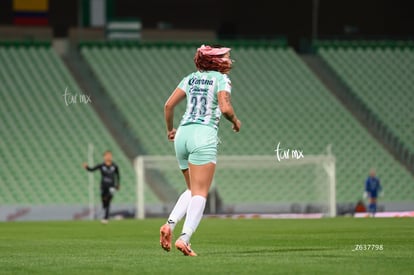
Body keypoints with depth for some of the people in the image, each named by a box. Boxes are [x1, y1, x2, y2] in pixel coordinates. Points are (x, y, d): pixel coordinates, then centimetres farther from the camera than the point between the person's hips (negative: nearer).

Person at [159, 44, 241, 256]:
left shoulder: (190, 78, 18)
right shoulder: (221, 78, 2)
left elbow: (169, 105, 12)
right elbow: (225, 108, -13)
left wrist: (170, 129, 26)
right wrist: (235, 121, 7)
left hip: (182, 135, 6)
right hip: (204, 135, -6)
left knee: (193, 190, 20)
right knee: (200, 193, -6)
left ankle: (170, 224, -1)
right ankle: (184, 238, -20)